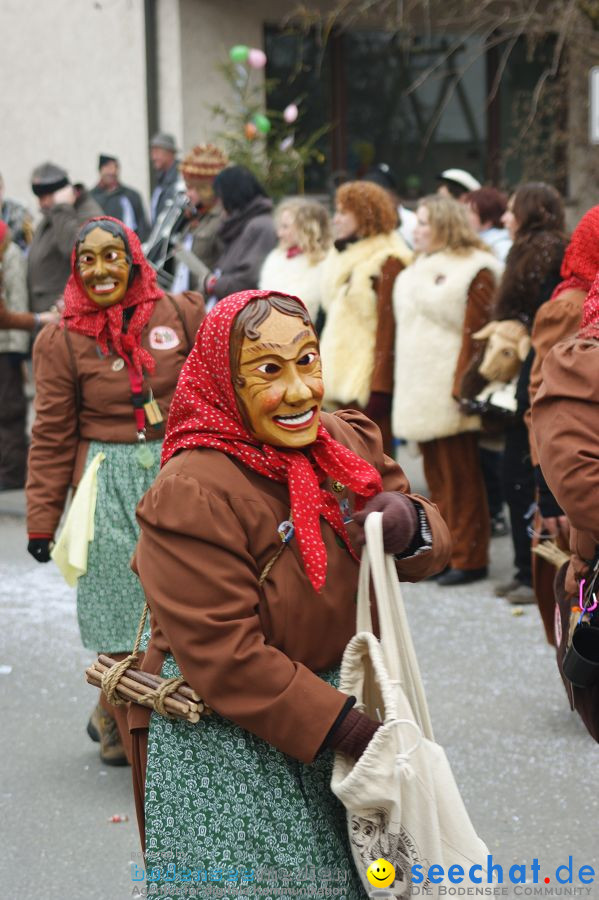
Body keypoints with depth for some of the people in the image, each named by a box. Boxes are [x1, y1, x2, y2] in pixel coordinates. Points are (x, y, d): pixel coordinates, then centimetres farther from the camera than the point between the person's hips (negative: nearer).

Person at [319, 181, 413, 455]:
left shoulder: (387, 262, -11)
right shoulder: (343, 257, 16)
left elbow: (388, 326, -17)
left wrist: (380, 386, -20)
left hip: (368, 379, -9)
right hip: (344, 378, 9)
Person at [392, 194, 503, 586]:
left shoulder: (474, 271, -9)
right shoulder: (421, 269, 18)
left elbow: (475, 333, -16)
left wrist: (463, 386, -22)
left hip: (448, 391, -8)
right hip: (422, 390, 8)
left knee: (460, 477, -3)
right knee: (437, 477, 11)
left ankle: (468, 557, 2)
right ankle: (445, 551, 17)